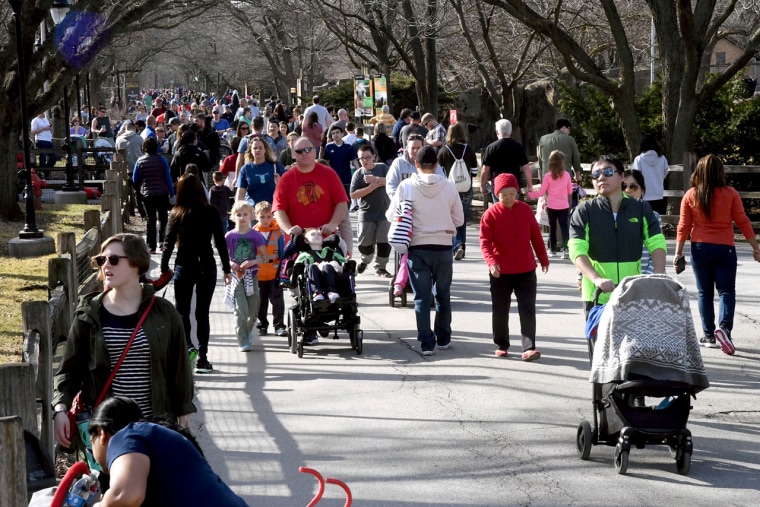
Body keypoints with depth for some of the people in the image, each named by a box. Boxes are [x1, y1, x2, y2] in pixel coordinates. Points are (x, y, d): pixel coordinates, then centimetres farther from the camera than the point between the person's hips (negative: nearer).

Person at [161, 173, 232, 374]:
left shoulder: (177, 214, -5)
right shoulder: (211, 212, -3)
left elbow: (169, 243, -5)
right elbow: (220, 242, -1)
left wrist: (164, 268, 4)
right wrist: (227, 269, 6)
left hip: (184, 267, -1)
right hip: (207, 267, 1)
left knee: (182, 312, 9)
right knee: (202, 313, 9)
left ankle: (188, 347, -13)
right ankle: (202, 357, 8)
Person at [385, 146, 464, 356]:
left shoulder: (406, 186, -9)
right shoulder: (449, 187, -5)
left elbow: (391, 215, -2)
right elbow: (459, 219, 2)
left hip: (417, 248, -1)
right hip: (443, 247, 1)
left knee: (421, 297, 4)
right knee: (443, 295, 16)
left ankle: (426, 342, 0)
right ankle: (443, 338, 24)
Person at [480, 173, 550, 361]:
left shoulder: (525, 210, 1)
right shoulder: (491, 214, -8)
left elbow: (536, 236, 10)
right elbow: (485, 242, -14)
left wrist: (543, 259, 16)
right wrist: (491, 262, -29)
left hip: (526, 270, 1)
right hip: (500, 272, -1)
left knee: (528, 310, -6)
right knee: (500, 311, 10)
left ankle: (529, 348, -8)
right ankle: (501, 345, 25)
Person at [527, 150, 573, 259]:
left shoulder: (548, 176, -8)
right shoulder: (566, 175, -3)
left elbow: (542, 192, -5)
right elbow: (570, 191, 8)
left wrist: (530, 194, 9)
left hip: (552, 206, 0)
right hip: (564, 206, 0)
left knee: (552, 227, 11)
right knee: (564, 226, -1)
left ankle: (552, 249, 16)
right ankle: (565, 248, -14)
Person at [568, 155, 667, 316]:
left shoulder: (641, 209, 7)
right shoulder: (584, 211, -1)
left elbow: (657, 244, -1)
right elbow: (577, 251, -12)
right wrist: (597, 279, -29)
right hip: (597, 296, -2)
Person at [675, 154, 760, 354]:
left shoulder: (690, 195, -3)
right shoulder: (730, 194, -6)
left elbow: (684, 226, -1)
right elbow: (742, 221, -3)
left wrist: (679, 251, 7)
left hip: (700, 248, 1)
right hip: (724, 248, -1)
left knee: (704, 292, 11)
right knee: (726, 291, 2)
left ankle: (709, 336, 13)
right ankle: (724, 326, -21)